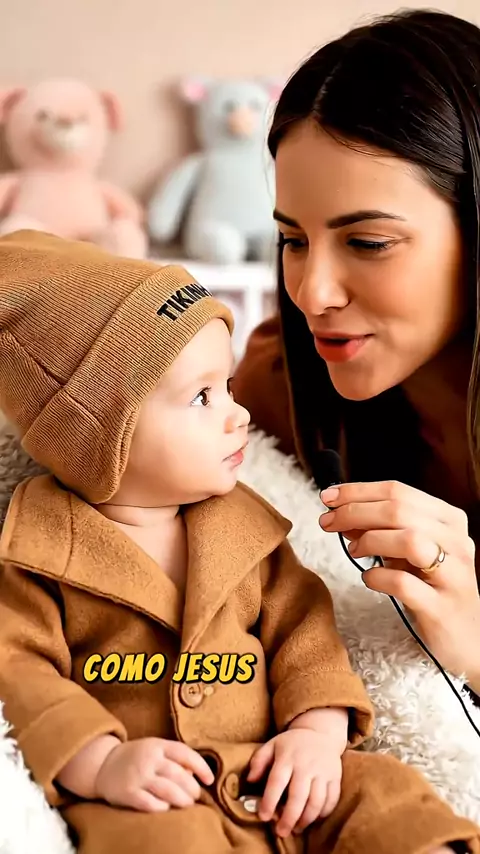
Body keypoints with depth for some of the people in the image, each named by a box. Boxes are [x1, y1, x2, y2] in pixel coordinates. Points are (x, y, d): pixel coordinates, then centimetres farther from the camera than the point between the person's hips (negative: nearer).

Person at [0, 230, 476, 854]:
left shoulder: (241, 524, 11)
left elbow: (300, 626, 11)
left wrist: (319, 731, -6)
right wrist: (103, 762, -19)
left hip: (277, 779, 5)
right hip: (144, 800, -4)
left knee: (388, 797, -13)